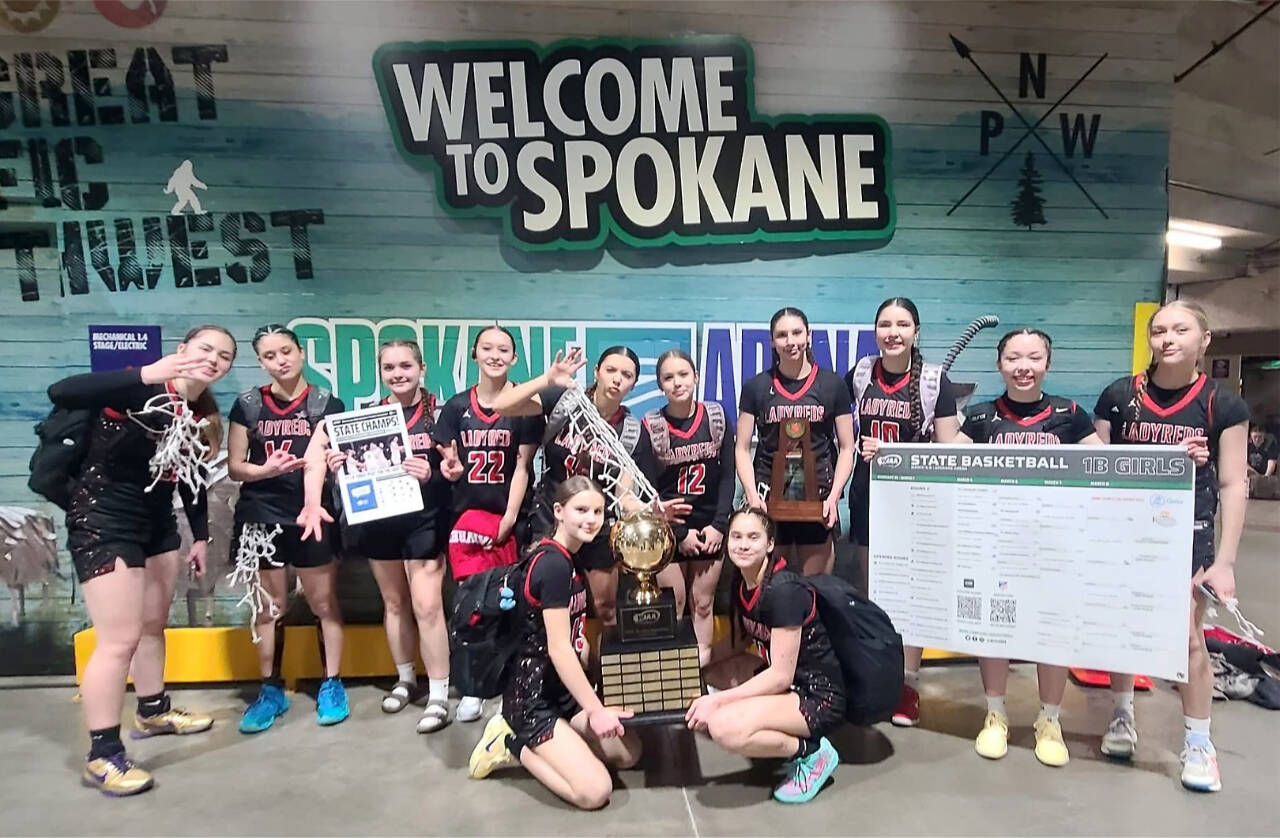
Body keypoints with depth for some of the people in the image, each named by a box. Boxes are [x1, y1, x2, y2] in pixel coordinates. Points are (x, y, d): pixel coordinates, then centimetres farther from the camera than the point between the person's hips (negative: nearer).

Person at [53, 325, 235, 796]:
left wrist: (200, 536, 15)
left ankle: (154, 712, 39)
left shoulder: (204, 414, 4)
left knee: (153, 625, 20)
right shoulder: (141, 390, -18)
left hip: (158, 523, 8)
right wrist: (147, 375, -44)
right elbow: (61, 393, -35)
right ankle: (101, 756, 9)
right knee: (120, 640, -6)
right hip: (103, 522, -8)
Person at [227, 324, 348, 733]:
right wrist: (264, 470, -15)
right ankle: (270, 690, 25)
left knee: (323, 602, 5)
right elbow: (233, 466, 5)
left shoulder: (327, 405, 0)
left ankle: (332, 685, 18)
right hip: (261, 518, 2)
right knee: (267, 607, 11)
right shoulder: (248, 405, 4)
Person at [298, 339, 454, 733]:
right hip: (378, 520, 4)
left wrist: (432, 474, -27)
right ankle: (405, 679, 35)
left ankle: (439, 696, 7)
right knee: (394, 602, 17)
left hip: (424, 519, -4)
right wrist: (336, 464, -11)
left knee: (427, 605, -6)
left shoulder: (438, 412, -8)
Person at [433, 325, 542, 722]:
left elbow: (523, 465, -2)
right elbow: (448, 463, 10)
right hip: (466, 512, 2)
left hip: (508, 513, -2)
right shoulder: (456, 406, 6)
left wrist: (510, 516, -8)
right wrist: (449, 468, -14)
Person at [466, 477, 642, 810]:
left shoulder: (568, 558, 6)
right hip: (533, 698, -10)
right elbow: (559, 648, -23)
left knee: (630, 752, 9)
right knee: (595, 791, -15)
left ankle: (531, 742, 13)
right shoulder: (553, 564, -23)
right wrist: (596, 710, -19)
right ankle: (515, 746, 3)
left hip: (563, 691, 10)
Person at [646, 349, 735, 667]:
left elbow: (727, 475, 1)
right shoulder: (651, 426, -6)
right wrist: (680, 533, -9)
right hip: (668, 530, -2)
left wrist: (718, 525, -7)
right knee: (673, 604, 3)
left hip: (710, 528, 2)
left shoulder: (717, 417, 0)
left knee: (703, 603, 9)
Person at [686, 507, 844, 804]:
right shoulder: (742, 585, 1)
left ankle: (811, 752, -3)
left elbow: (781, 675, -23)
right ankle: (787, 736, 9)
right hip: (786, 682, 9)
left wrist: (718, 699, -21)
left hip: (818, 695, -9)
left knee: (723, 728, -26)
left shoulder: (784, 591, -24)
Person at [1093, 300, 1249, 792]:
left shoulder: (1223, 404, -5)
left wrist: (1225, 560, -8)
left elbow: (1233, 485, -4)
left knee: (1189, 637, 3)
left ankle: (1198, 743, 21)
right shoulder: (1118, 397, -4)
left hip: (1187, 534, -1)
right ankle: (1123, 716, 32)